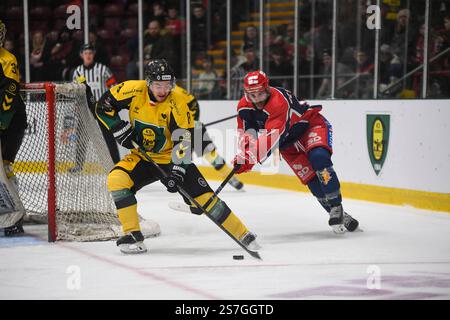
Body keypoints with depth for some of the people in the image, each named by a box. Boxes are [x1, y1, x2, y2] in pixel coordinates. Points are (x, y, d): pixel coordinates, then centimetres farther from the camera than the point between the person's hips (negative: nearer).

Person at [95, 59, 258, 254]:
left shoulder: (178, 103, -20)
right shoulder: (134, 91, -14)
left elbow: (184, 140, -22)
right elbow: (104, 106, -3)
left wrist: (178, 170, -31)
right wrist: (120, 129, -15)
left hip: (172, 158, -2)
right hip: (143, 157, 2)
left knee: (204, 196, -10)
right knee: (116, 179, -24)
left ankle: (243, 235, 2)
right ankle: (132, 235, -14)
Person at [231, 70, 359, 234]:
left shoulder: (278, 101, -36)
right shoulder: (244, 106, -12)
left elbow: (271, 136, -44)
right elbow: (246, 134, -5)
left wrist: (252, 158, -52)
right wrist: (242, 156, -24)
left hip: (311, 124, -6)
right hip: (288, 142, 6)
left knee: (318, 157, -32)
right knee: (310, 177, -7)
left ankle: (336, 207, -23)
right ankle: (339, 216, 1)